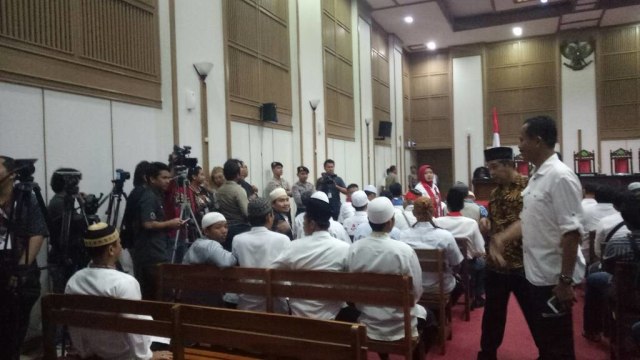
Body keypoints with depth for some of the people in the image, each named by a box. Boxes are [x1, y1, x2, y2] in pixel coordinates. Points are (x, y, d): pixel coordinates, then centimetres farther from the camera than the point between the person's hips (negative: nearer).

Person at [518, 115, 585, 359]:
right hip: (537, 273, 9)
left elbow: (571, 232, -23)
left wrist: (566, 281, -23)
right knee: (543, 339, 22)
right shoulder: (537, 176, 9)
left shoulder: (560, 177, -19)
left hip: (553, 277, -9)